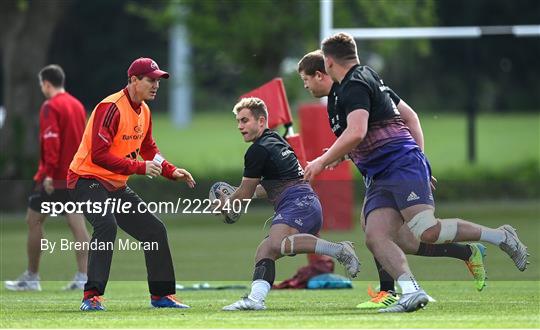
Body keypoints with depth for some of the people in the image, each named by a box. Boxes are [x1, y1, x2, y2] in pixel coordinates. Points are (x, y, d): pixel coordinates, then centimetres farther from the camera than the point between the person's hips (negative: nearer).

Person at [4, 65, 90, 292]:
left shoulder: (51, 107, -11)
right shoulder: (77, 105, 13)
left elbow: (51, 141, -20)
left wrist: (48, 173, -22)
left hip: (54, 178, -7)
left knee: (34, 220, 2)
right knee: (77, 222, 1)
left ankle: (31, 278, 5)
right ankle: (82, 277, -6)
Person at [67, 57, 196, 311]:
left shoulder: (143, 111, 9)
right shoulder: (111, 108, -21)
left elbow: (149, 150, 25)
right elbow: (99, 155, -27)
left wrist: (171, 171, 10)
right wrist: (140, 167, -27)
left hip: (117, 186, 9)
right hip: (87, 179, -9)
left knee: (155, 230, 10)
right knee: (106, 225, -33)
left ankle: (161, 295, 25)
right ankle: (92, 297, -35)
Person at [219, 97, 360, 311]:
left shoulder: (258, 150, -2)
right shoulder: (275, 140, 28)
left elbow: (244, 194, 5)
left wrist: (226, 204, 25)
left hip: (298, 203, -10)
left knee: (277, 244, -33)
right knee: (264, 251, 5)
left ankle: (339, 250, -33)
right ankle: (256, 298, -17)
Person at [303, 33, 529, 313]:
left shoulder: (354, 86, -7)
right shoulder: (369, 77, 24)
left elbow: (355, 133, -22)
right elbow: (409, 115, 29)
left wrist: (322, 161, -11)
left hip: (402, 166, -10)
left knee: (427, 232, -21)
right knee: (375, 237, -10)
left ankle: (500, 237, -7)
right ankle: (411, 291, -26)